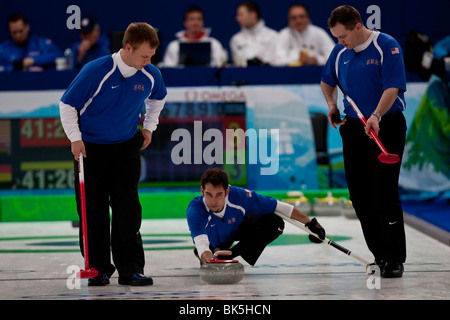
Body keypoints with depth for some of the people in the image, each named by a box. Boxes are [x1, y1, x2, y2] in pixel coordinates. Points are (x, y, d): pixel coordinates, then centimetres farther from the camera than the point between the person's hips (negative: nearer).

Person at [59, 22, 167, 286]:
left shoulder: (151, 75, -10)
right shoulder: (95, 72, -23)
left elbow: (158, 98, 17)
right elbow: (67, 105, -13)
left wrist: (149, 127, 12)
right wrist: (75, 139, -17)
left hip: (126, 147, 2)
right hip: (91, 148, -2)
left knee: (127, 207, -6)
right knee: (94, 210, 2)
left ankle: (131, 269, -4)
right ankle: (99, 268, 13)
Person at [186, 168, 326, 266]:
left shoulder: (239, 196, -37)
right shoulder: (195, 210, -43)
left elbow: (280, 207, -26)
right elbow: (200, 243, -56)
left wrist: (311, 223, -22)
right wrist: (208, 259, -80)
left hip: (238, 228, -1)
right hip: (214, 240, 1)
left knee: (275, 223, -23)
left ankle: (229, 254, -15)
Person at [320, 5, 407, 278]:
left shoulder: (387, 47, -12)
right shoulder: (340, 52, 7)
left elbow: (393, 87, -20)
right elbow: (327, 82, 25)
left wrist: (376, 116, -34)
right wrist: (332, 105, 7)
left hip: (387, 126, -6)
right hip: (354, 128, 6)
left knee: (385, 193, -11)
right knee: (359, 194, 4)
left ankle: (395, 260, -5)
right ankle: (379, 255, 14)